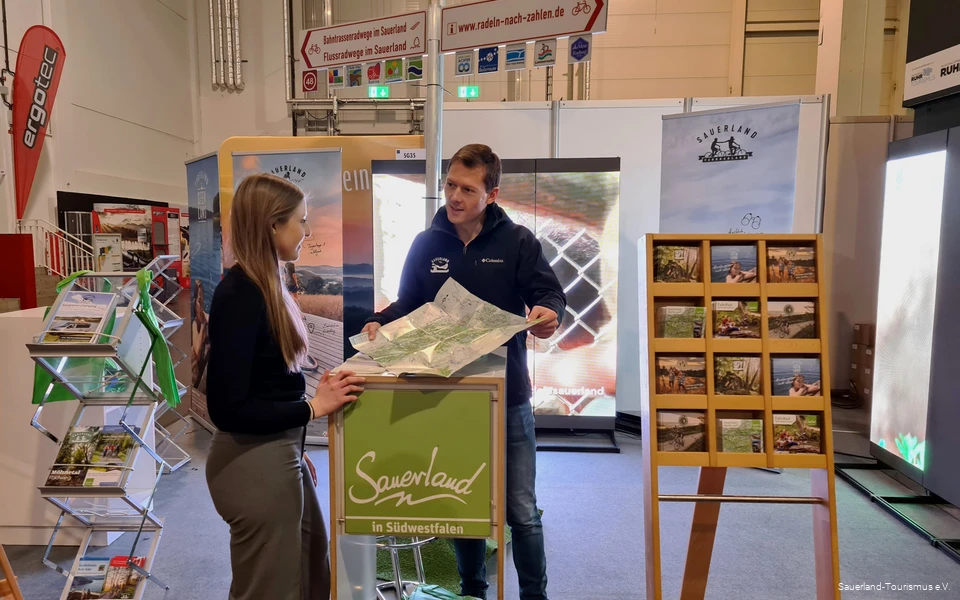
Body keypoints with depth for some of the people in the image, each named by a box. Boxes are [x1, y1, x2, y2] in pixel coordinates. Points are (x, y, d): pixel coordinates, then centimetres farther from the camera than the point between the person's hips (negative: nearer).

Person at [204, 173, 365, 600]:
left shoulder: (263, 286, 6)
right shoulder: (240, 295, -21)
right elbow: (227, 408, -22)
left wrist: (293, 447, 17)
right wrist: (313, 408, -19)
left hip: (277, 454, 9)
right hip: (254, 465, -9)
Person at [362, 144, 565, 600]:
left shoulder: (517, 242, -5)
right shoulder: (426, 245, 3)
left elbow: (550, 294, -7)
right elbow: (408, 305, 9)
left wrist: (547, 313, -30)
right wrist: (380, 323, -11)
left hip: (506, 394, -2)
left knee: (521, 510, 8)